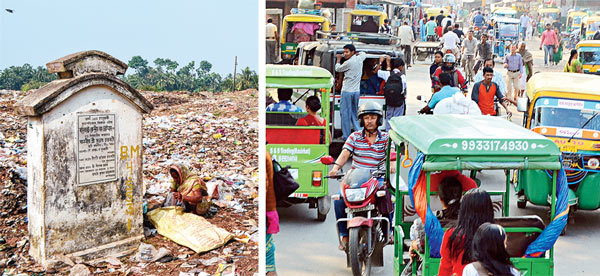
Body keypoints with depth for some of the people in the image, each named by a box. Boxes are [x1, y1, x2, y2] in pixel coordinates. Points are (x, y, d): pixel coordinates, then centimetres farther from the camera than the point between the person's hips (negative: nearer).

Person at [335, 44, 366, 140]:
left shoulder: (349, 63, -16)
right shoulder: (359, 59, 7)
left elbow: (338, 69, 1)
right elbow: (363, 53, 32)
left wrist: (338, 59, 17)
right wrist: (357, 53, 26)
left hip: (347, 91, -7)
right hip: (357, 91, 7)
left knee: (345, 114, -1)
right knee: (354, 113, 16)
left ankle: (346, 136, 0)